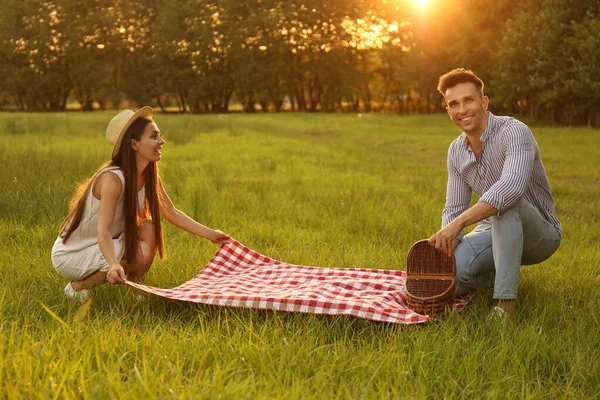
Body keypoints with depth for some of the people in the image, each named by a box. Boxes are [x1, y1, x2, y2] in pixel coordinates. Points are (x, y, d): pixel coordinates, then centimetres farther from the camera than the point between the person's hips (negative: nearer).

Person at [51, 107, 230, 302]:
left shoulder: (149, 177, -4)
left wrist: (210, 234, -2)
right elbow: (103, 231, -34)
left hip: (102, 248, 7)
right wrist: (114, 265, -51)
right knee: (142, 253, -23)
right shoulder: (112, 178, -28)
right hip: (69, 255, -7)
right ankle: (78, 286, -7)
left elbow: (172, 213, 3)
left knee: (149, 228, -12)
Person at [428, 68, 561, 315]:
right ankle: (496, 273, 12)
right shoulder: (456, 151, 1)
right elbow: (454, 208, 3)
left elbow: (512, 186, -42)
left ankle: (505, 302, -34)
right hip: (494, 231, 6)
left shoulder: (514, 132, -22)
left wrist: (459, 223, -46)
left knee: (505, 202, -39)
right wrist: (447, 243, -19)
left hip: (539, 233, -6)